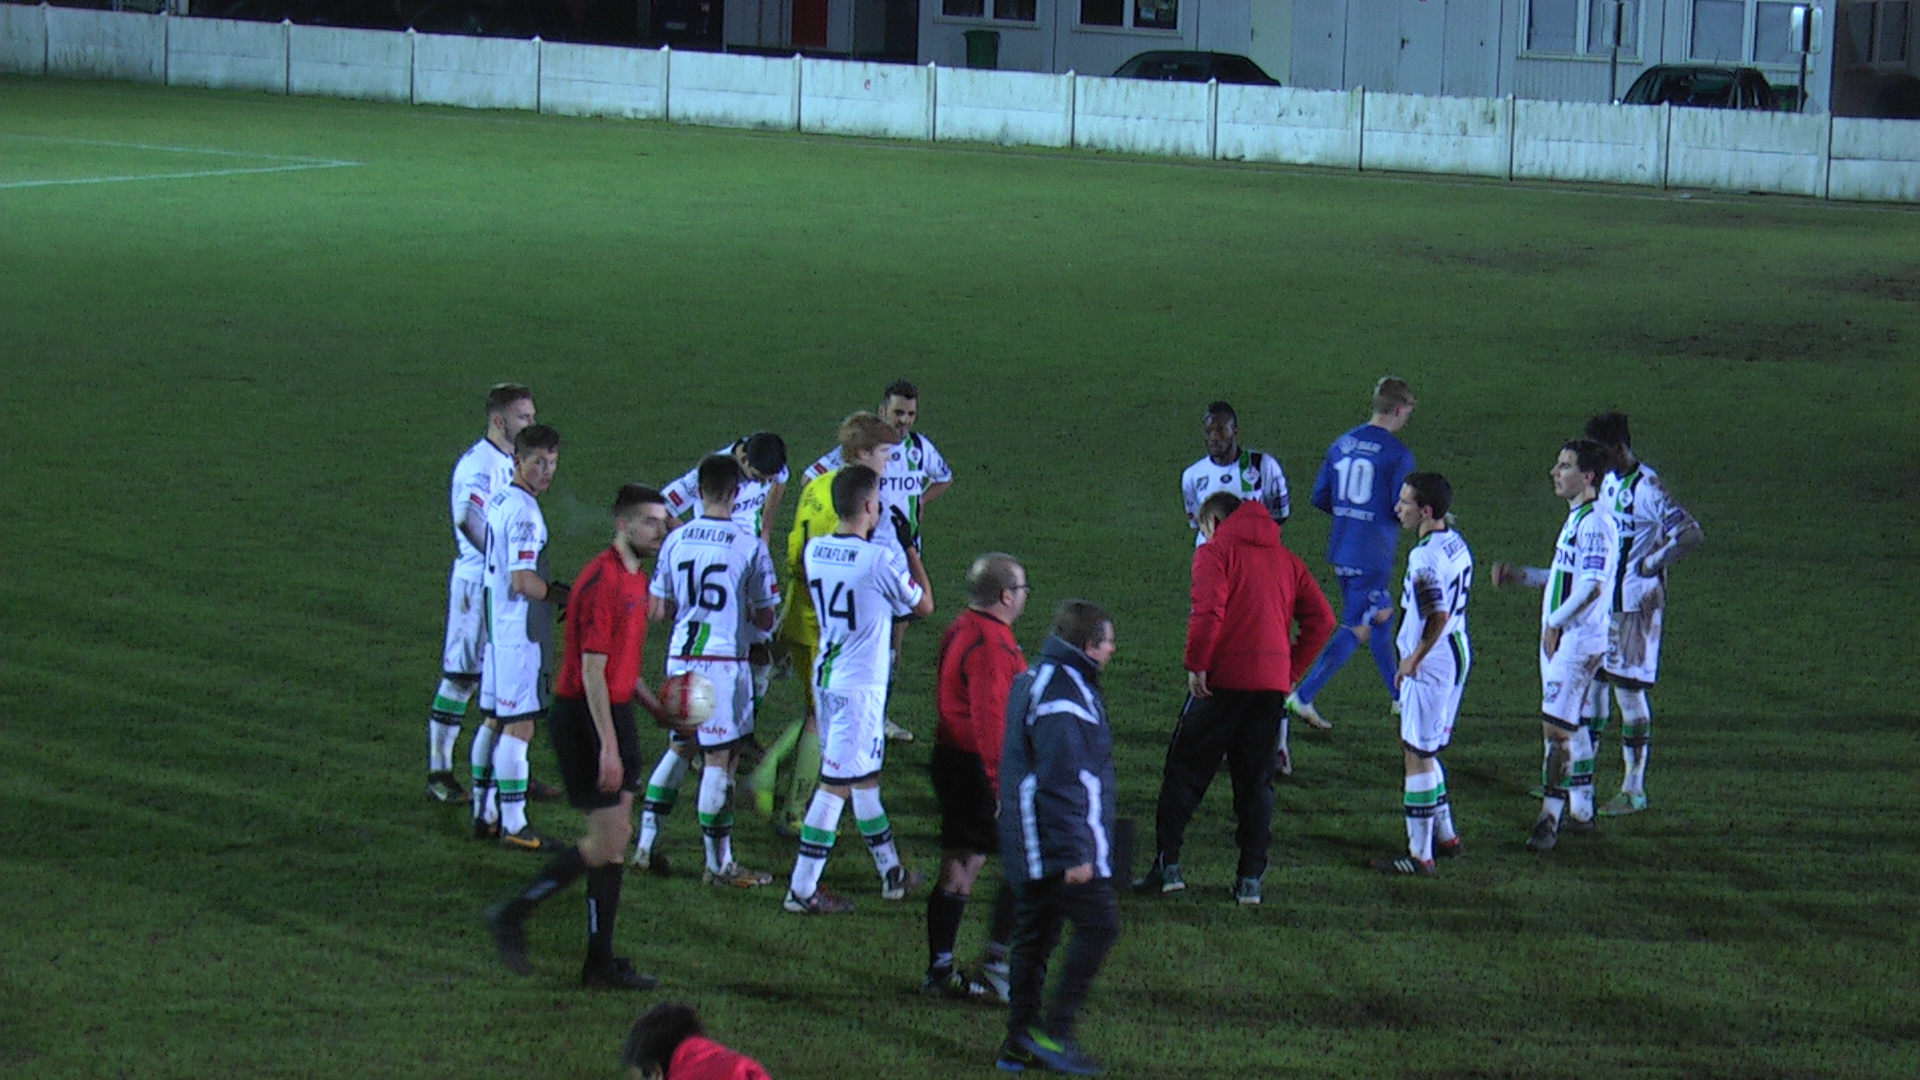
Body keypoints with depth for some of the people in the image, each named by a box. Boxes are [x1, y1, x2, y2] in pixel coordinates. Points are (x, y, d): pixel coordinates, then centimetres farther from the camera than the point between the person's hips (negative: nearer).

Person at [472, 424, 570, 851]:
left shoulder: (498, 501, 11)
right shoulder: (523, 511, -19)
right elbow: (524, 582, -25)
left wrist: (549, 586, 15)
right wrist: (565, 597, -8)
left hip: (495, 624, 10)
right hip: (518, 631, -10)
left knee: (495, 721, 16)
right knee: (519, 726, -6)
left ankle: (485, 814, 23)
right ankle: (514, 824, -5)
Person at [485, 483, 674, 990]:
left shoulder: (634, 579, 13)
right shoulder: (602, 581, -17)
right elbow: (591, 670, -21)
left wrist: (657, 706, 15)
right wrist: (607, 746, -23)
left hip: (615, 714, 10)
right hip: (586, 718, -10)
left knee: (615, 841, 9)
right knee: (607, 842, -8)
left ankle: (601, 962, 14)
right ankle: (512, 915, 2)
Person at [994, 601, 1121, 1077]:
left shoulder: (1034, 682, 15)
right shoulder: (1064, 695, -19)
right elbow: (1062, 781, -23)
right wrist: (1074, 853, -22)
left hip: (1031, 851, 11)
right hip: (1061, 841, -11)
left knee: (1034, 936, 13)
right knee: (1099, 924, -8)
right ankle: (1053, 1030, -9)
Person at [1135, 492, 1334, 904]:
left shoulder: (1215, 552, -1)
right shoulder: (1286, 560, 16)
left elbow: (1209, 611, -17)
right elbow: (1321, 618, 10)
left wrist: (1196, 665, -11)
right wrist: (1292, 668, 12)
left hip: (1224, 680, -5)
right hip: (1273, 683, 5)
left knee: (1185, 771, 4)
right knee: (1256, 781, 10)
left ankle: (1167, 863, 0)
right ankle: (1251, 878, 6)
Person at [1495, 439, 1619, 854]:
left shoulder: (1595, 524, -17)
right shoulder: (1575, 519, 14)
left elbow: (1591, 585, -26)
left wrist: (1557, 622, -24)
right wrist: (1519, 574, 18)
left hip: (1578, 641, -10)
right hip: (1559, 638, 10)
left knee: (1557, 727, -11)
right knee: (1573, 726, 16)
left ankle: (1550, 818, -10)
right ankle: (1582, 812, 25)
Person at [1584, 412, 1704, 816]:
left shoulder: (1647, 488, -19)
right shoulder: (1609, 482, 9)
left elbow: (1692, 535, -28)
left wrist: (1654, 563, -23)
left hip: (1636, 605, -9)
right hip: (1602, 600, 9)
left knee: (1629, 690, -3)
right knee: (1591, 681, 14)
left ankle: (1634, 790, 5)